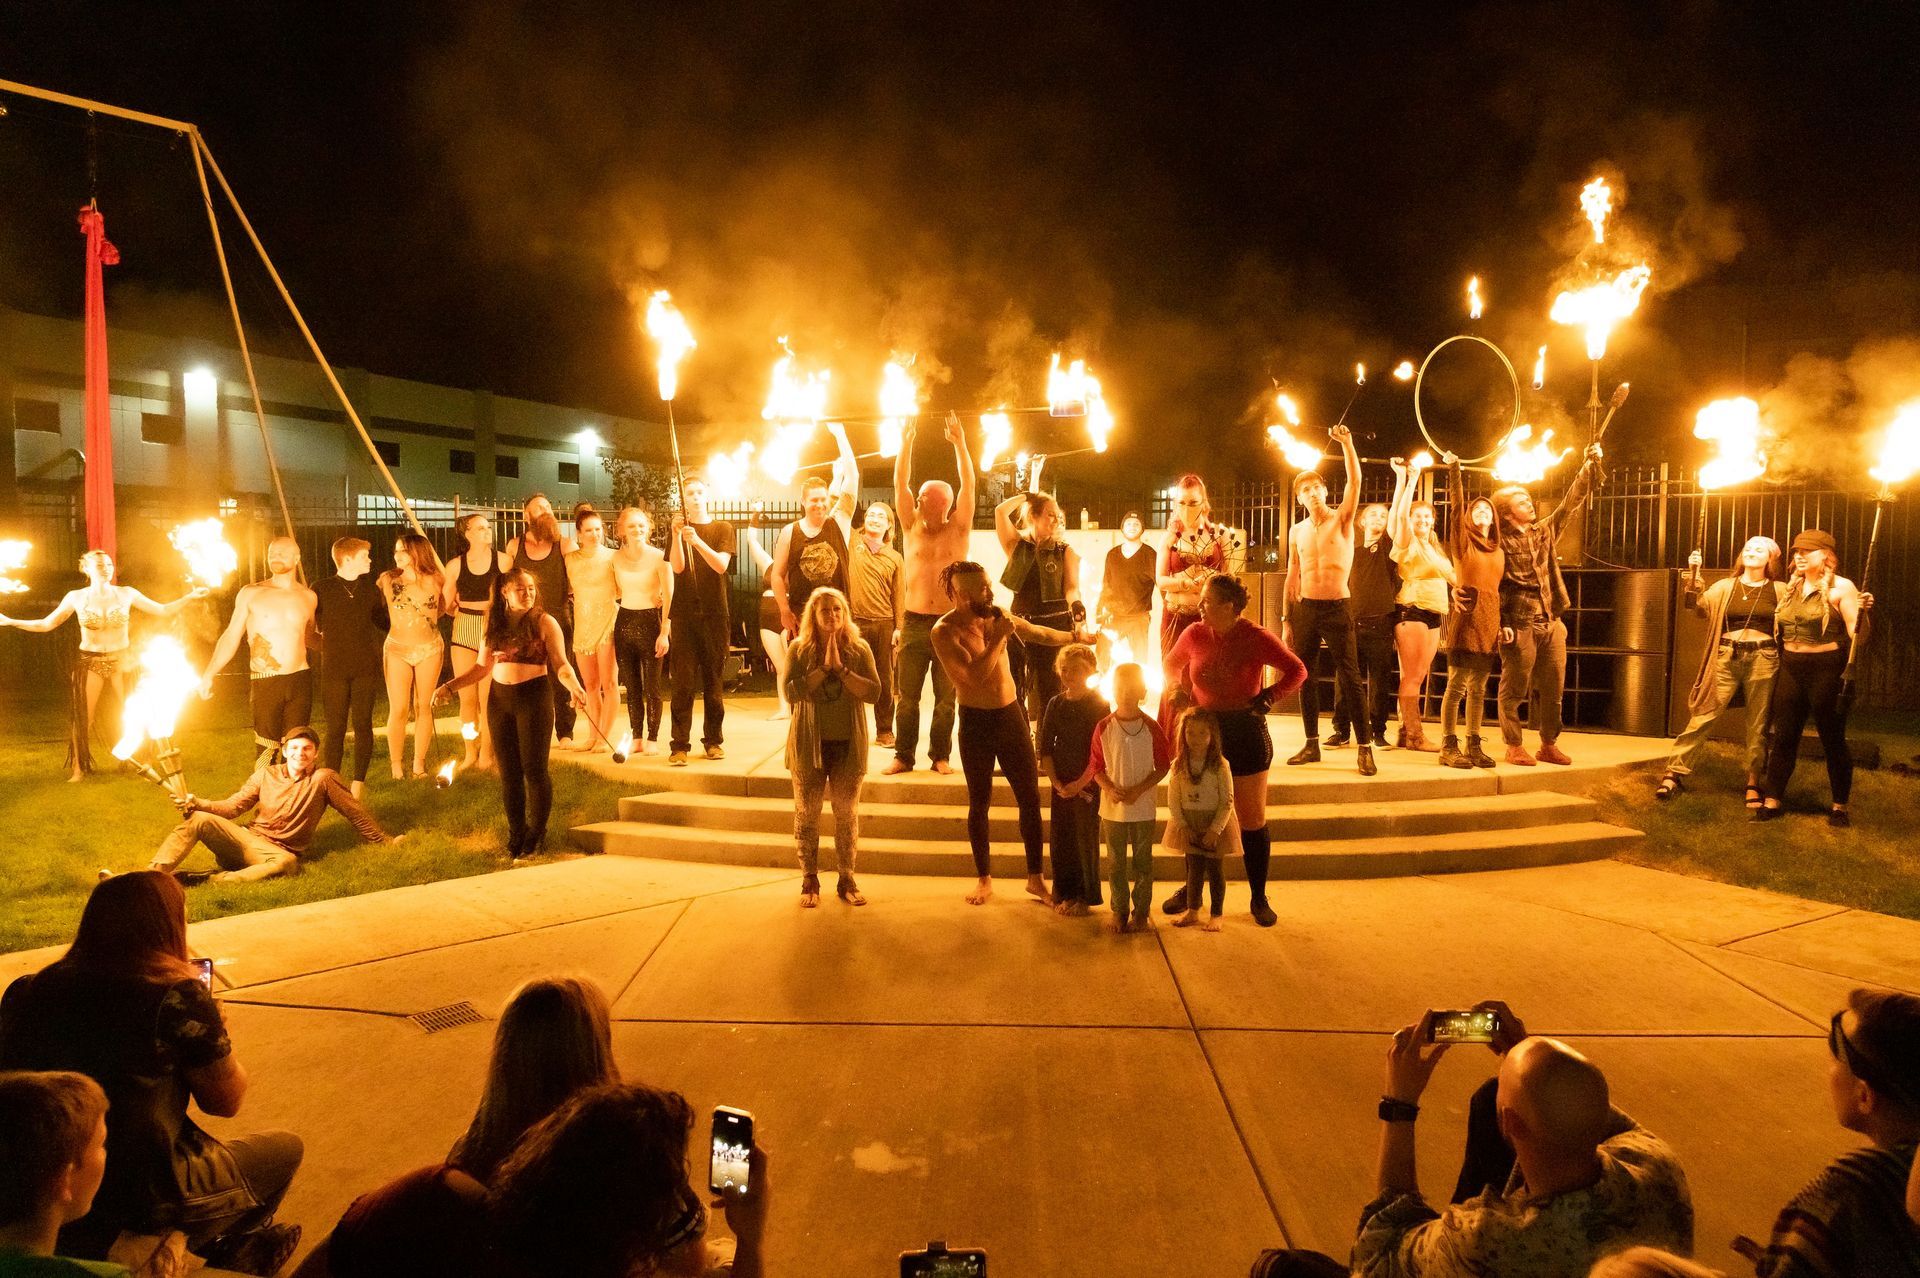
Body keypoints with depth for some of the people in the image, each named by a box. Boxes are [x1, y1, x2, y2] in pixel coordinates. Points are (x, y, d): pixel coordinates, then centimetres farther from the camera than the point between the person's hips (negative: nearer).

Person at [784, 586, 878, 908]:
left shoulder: (859, 649, -1)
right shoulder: (799, 649, -3)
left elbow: (874, 691, -11)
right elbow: (791, 693, -14)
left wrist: (841, 668, -18)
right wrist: (823, 668, -18)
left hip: (848, 745, 1)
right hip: (809, 745, 0)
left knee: (847, 814, 8)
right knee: (807, 813, 7)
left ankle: (847, 880, 20)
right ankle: (809, 880, 20)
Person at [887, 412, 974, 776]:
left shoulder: (957, 530, 4)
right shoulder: (912, 528, 8)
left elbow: (968, 485, -4)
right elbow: (901, 484, 1)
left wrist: (960, 443, -9)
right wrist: (906, 443, -7)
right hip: (914, 622, 1)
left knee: (946, 697, 5)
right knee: (907, 696, 3)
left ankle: (940, 756, 15)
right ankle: (903, 756, 12)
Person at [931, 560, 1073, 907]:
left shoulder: (997, 615, 2)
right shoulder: (945, 631, -15)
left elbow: (1040, 634, 19)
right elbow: (975, 675, -28)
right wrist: (999, 638, -22)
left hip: (1011, 714, 5)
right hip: (976, 722, -4)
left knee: (1030, 798, 5)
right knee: (979, 803, 8)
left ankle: (1035, 878, 17)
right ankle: (984, 880, 23)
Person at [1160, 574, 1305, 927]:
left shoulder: (1257, 638, -13)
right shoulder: (1195, 635, -3)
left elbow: (1297, 671, -12)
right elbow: (1172, 664, 16)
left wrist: (1264, 698, -21)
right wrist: (1177, 688, -3)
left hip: (1246, 735, -3)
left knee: (1253, 821, 7)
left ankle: (1258, 898, 20)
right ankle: (1191, 890, 29)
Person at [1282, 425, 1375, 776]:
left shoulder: (1342, 520, 0)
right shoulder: (1297, 531, 10)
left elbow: (1355, 481, -17)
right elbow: (1292, 578, 12)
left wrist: (1347, 443, -25)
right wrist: (1287, 620, 9)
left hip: (1338, 608, -4)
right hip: (1305, 609, 4)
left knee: (1349, 677, -6)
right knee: (1305, 677, 6)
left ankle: (1365, 749, -2)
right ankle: (1312, 744, 16)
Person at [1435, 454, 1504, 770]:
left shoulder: (1499, 552, 17)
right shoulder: (1462, 541, 2)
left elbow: (1501, 589, 19)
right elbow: (1456, 504, -6)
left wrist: (1504, 624, 12)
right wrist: (1453, 469, -8)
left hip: (1490, 622, 5)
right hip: (1466, 618, -5)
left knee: (1478, 687, 9)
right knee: (1457, 685, -6)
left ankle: (1474, 746, 14)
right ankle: (1449, 748, -2)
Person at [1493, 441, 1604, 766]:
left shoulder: (1545, 530, 12)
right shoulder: (1501, 542, -8)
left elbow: (1571, 502, 13)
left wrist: (1588, 467, 5)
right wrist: (1500, 624, -19)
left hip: (1552, 623, 6)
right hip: (1520, 626, -6)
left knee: (1552, 688, 10)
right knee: (1514, 689, 0)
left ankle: (1549, 745, 20)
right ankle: (1514, 747, 9)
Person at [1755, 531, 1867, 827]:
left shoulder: (1841, 588, -6)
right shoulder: (1791, 589, 12)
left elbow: (1857, 632, -14)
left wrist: (1862, 613, -31)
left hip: (1826, 671, -5)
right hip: (1790, 670, 6)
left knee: (1833, 740, 5)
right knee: (1783, 736, 7)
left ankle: (1839, 807, 17)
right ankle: (1771, 802, 12)